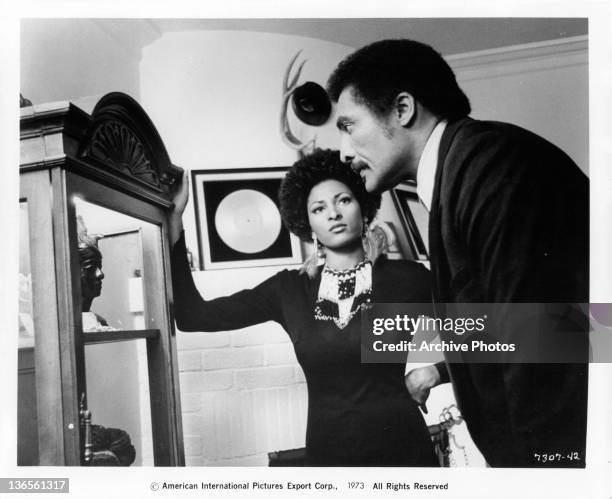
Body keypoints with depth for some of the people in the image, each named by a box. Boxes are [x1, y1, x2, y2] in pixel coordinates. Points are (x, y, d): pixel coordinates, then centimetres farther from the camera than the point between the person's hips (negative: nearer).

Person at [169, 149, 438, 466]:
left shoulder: (407, 278, -8)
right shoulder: (289, 289, -1)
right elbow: (193, 316, -4)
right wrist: (174, 218, -8)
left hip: (404, 448, -1)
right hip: (328, 453, 2)